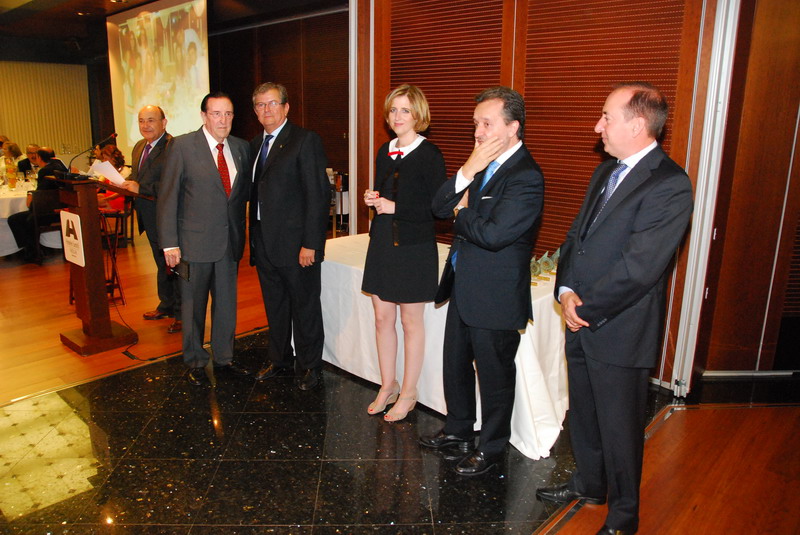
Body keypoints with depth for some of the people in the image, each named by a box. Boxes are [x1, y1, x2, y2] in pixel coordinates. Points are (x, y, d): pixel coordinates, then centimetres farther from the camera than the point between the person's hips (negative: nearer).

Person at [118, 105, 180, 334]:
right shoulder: (139, 147, 13)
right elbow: (136, 176, 22)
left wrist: (141, 188, -24)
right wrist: (127, 184, 1)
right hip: (151, 218, 10)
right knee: (161, 263, 22)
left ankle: (182, 313, 11)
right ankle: (166, 305, 38)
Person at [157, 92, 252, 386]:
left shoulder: (241, 147, 5)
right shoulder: (182, 146, -7)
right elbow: (167, 197, -7)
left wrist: (241, 233, 6)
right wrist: (169, 243, -10)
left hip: (230, 241, 4)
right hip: (195, 241, -3)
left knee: (227, 304, 13)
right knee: (193, 305, 10)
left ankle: (224, 359, 29)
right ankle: (195, 363, 27)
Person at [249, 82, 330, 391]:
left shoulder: (305, 140, -9)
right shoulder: (255, 144, 13)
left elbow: (318, 195, -15)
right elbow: (256, 193, 14)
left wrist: (310, 244, -19)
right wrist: (253, 238, 8)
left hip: (296, 244, -7)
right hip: (264, 244, 7)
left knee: (305, 308, 6)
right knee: (275, 307, 18)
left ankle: (310, 366, 23)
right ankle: (280, 360, 35)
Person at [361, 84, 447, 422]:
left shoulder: (429, 155, -10)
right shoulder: (385, 152, 11)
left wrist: (395, 207, -17)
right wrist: (373, 200, -1)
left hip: (413, 247, -6)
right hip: (383, 242, 7)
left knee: (410, 321, 5)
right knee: (383, 318, 12)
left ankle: (408, 394, 20)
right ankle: (388, 386, 28)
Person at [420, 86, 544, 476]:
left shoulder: (526, 177, -20)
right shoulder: (482, 162, 7)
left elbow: (492, 234, -30)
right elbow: (439, 207, 0)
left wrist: (462, 213, -11)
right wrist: (466, 172, -16)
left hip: (495, 296, -9)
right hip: (463, 287, 9)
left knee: (494, 376, 11)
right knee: (455, 365, 22)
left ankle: (491, 447, 32)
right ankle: (458, 432, 43)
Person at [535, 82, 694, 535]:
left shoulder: (669, 185, -19)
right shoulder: (606, 172, 10)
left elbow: (638, 267, -24)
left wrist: (587, 308, -15)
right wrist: (566, 290, -4)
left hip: (620, 331, -8)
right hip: (582, 324, 8)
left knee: (619, 428, 10)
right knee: (583, 414, 23)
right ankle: (589, 485, 46)